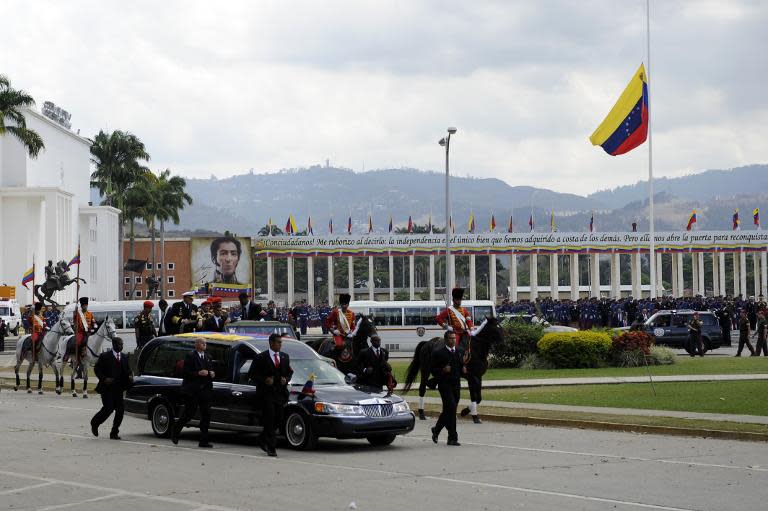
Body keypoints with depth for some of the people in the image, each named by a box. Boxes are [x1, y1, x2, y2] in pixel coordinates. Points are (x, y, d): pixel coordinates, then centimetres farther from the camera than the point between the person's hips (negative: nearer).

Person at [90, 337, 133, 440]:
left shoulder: (124, 357, 13)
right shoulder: (105, 356, -2)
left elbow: (127, 370, 19)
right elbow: (97, 369, -2)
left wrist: (130, 376, -2)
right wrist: (104, 379, -16)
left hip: (119, 388, 5)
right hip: (107, 388, -5)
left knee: (120, 411, -2)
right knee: (108, 408, -12)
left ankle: (114, 433, 8)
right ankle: (95, 423, 15)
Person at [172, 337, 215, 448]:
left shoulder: (208, 357, 16)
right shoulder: (190, 356, -5)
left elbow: (211, 371, 22)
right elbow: (186, 372, -11)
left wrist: (212, 374, 0)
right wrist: (198, 373, -20)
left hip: (205, 390, 6)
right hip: (192, 391, -6)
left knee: (206, 415, 0)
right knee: (189, 414, -2)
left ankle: (204, 441, 2)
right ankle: (175, 431, 23)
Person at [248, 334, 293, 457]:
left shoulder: (285, 357, 13)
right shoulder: (261, 358, -3)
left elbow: (290, 372, 22)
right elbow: (251, 374, -1)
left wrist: (286, 379, 0)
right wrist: (264, 380, -14)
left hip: (280, 393, 5)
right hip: (266, 393, -5)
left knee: (278, 419, 6)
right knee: (269, 420, -8)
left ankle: (264, 439, 29)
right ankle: (271, 448, -6)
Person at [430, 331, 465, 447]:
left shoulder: (459, 351, 12)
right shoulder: (438, 353, -5)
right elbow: (433, 370, -5)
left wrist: (464, 370, -2)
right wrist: (443, 370, -22)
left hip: (456, 385, 6)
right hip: (445, 385, -6)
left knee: (448, 410, 12)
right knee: (451, 408, -14)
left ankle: (436, 430, 35)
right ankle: (452, 437, -10)